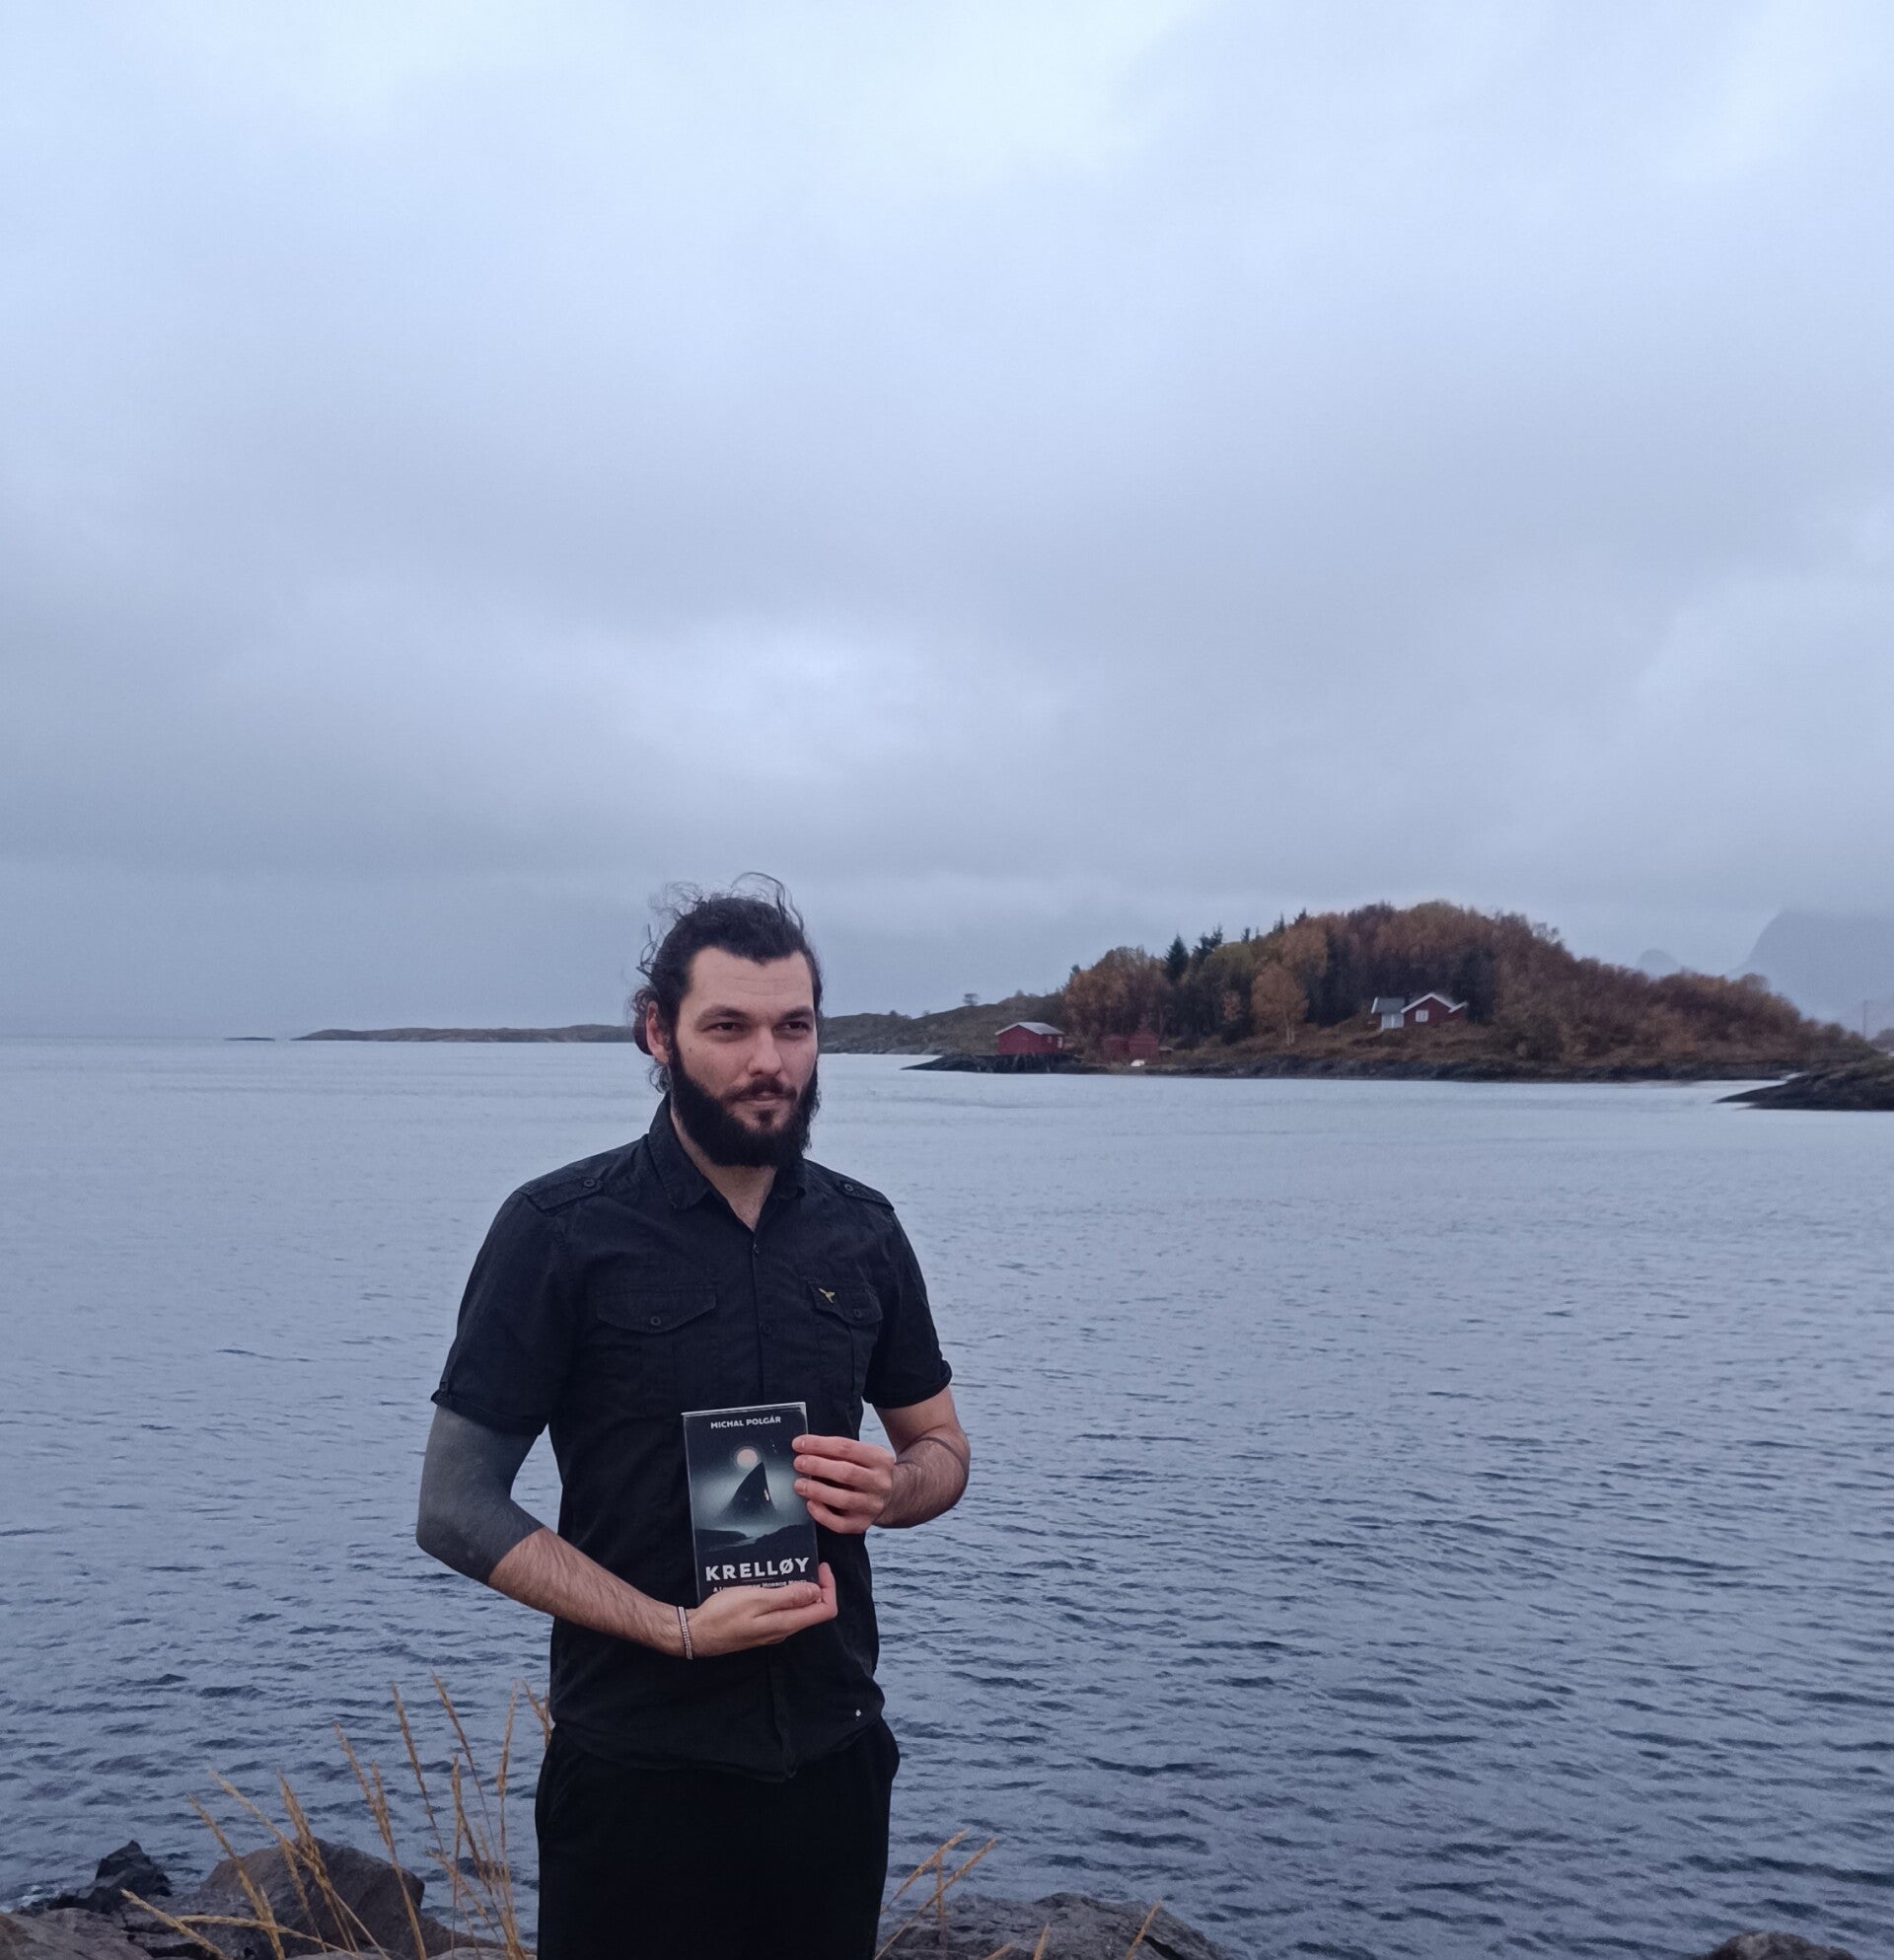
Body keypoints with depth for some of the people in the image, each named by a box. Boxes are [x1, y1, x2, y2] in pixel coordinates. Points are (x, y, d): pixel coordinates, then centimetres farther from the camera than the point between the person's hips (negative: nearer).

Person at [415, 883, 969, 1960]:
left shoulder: (861, 1228, 2)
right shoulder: (563, 1228, -11)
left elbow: (943, 1448, 12)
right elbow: (457, 1508, -11)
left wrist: (892, 1486, -11)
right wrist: (678, 1630, -20)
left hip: (835, 1754, 4)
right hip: (641, 1773, -4)